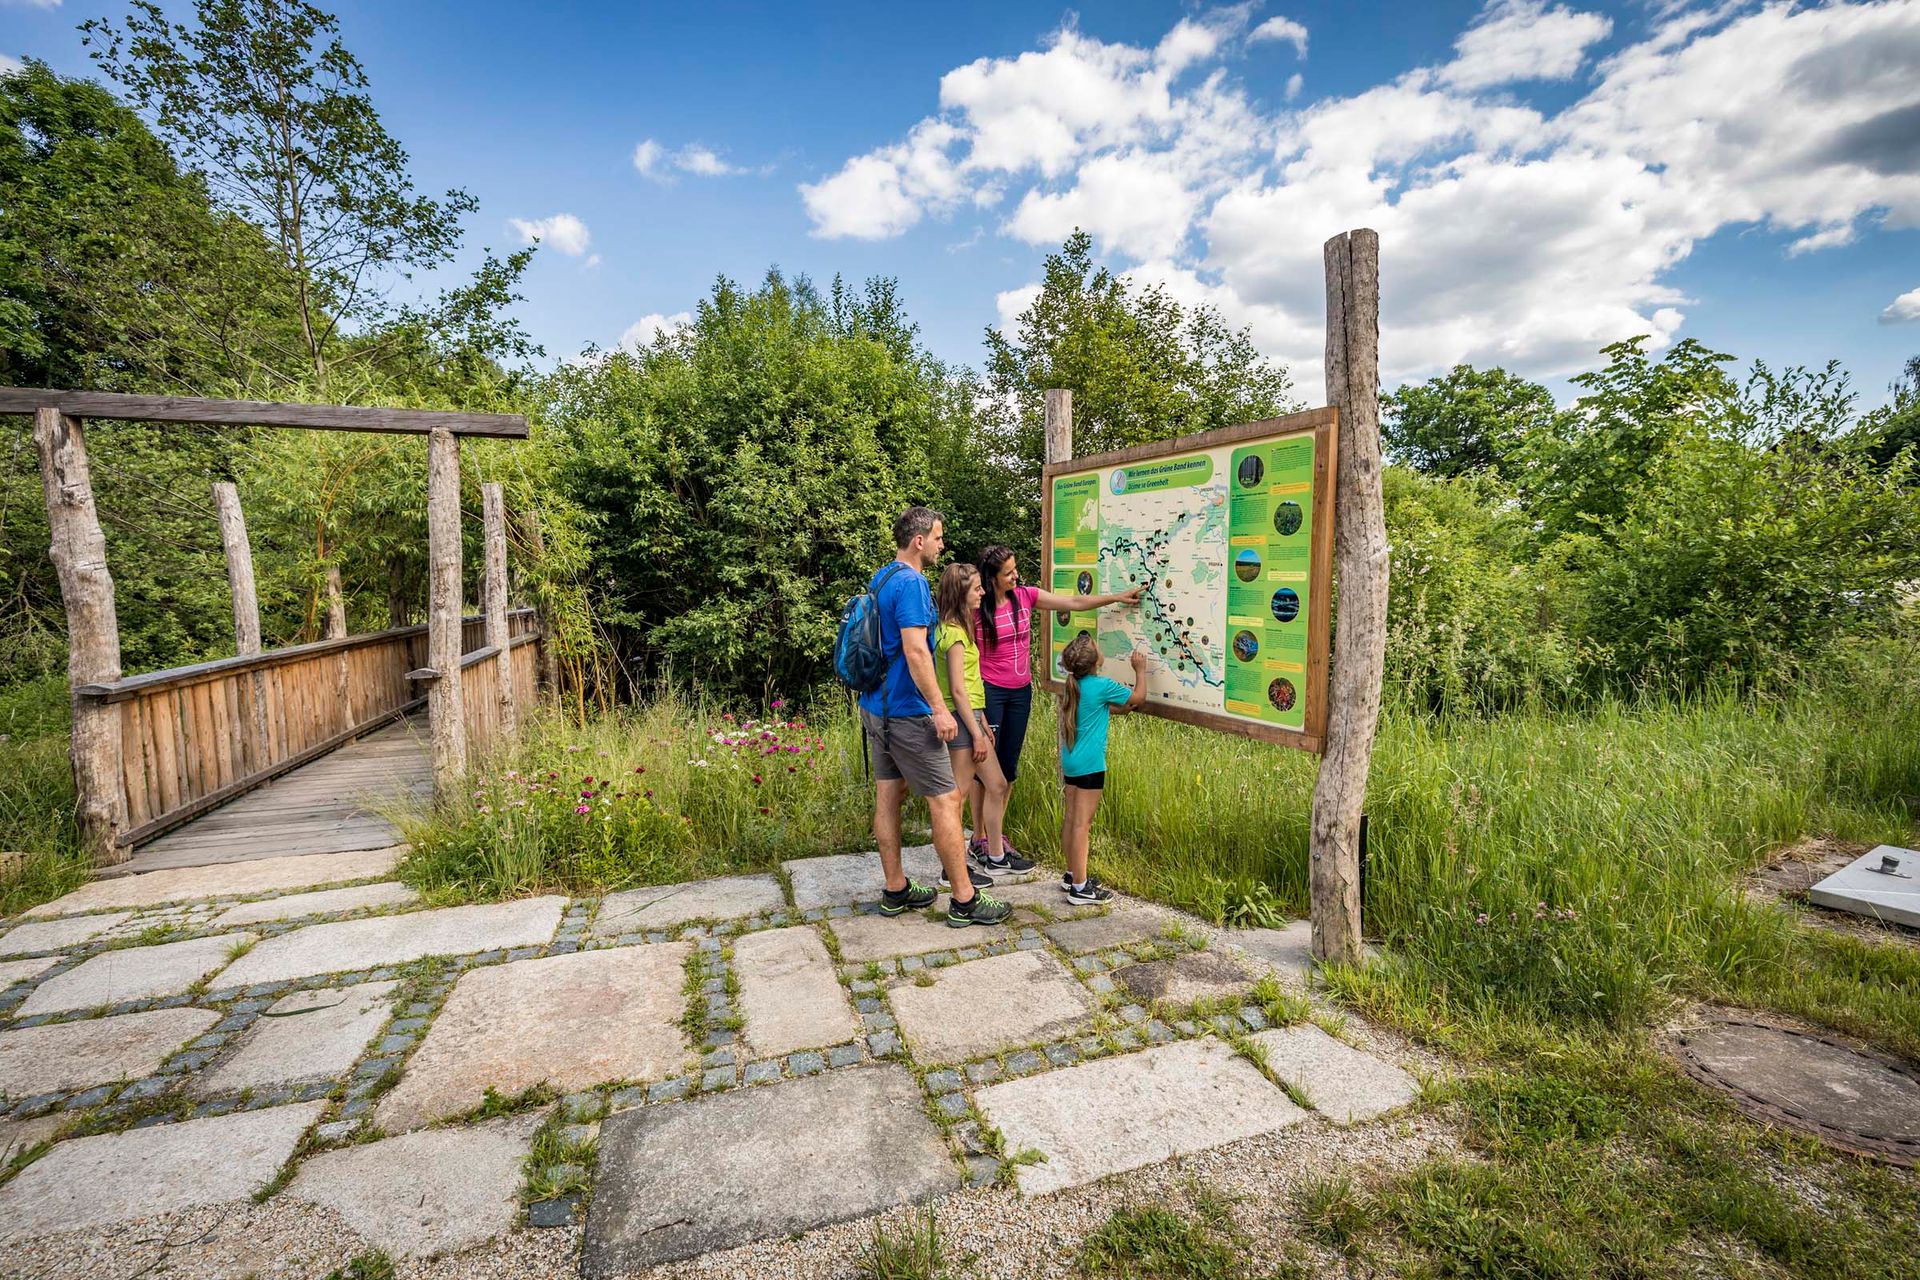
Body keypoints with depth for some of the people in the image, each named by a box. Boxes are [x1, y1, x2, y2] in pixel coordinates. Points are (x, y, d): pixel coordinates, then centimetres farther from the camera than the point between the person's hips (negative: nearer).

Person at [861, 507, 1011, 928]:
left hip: (875, 706, 10)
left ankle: (896, 890, 25)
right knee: (946, 799, -2)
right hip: (905, 711, -10)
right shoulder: (911, 582, -17)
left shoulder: (879, 578, 13)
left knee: (888, 795, 14)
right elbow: (914, 650, -25)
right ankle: (965, 900, 7)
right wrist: (939, 709, -22)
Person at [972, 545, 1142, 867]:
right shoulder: (977, 608, -11)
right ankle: (979, 840, 13)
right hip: (990, 692, -5)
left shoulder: (1025, 596, 1)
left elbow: (1074, 602, 5)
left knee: (1008, 768, 11)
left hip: (1021, 692, 5)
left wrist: (1118, 597, 3)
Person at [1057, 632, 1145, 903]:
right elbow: (1138, 698, -1)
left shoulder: (1074, 685, 8)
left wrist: (1122, 708, 19)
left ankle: (1072, 875, 26)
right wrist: (1140, 670, 11)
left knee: (1070, 819, 14)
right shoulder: (1102, 686, -14)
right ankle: (1080, 887, -1)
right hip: (1090, 764, -8)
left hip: (1070, 761, 8)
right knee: (1082, 823, -5)